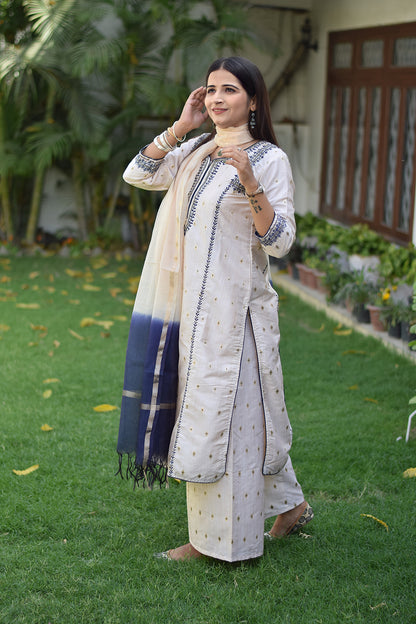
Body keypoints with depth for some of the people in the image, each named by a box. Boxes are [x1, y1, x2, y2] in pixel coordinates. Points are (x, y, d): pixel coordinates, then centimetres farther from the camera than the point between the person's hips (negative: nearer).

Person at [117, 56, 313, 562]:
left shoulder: (269, 159, -8)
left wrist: (248, 181, -25)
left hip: (235, 303, -7)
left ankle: (217, 539, 13)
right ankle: (289, 505, 32)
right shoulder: (195, 151, 11)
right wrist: (179, 127, -2)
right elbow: (137, 175, 3)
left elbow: (280, 241, -14)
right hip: (194, 302, 7)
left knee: (222, 412, -1)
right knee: (215, 411, 16)